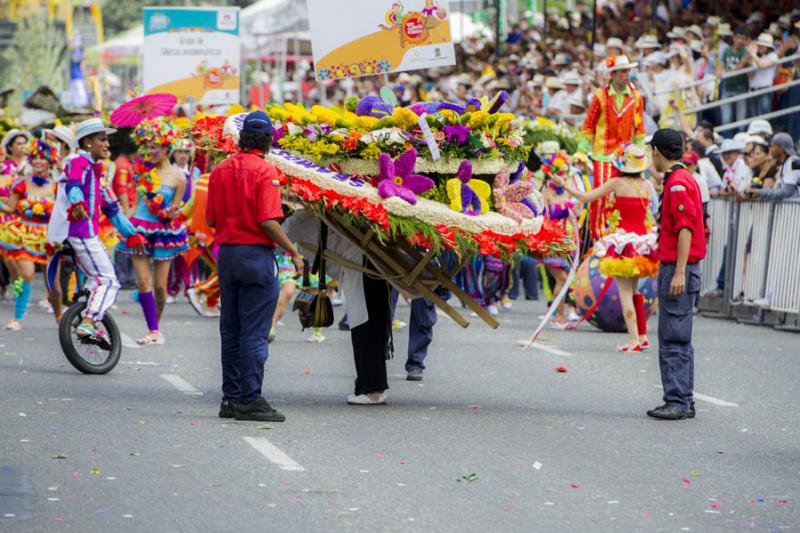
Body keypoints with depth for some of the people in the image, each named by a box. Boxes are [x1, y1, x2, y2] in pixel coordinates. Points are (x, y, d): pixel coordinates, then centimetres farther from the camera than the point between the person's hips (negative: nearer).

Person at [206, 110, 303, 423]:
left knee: (230, 330, 12)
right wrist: (293, 251, -8)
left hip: (226, 253, 6)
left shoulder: (220, 171, 7)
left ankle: (231, 398, 16)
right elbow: (268, 221, -18)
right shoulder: (265, 171, -11)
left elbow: (211, 219, 8)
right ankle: (250, 400, -4)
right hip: (256, 254, -6)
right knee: (254, 333, -4)